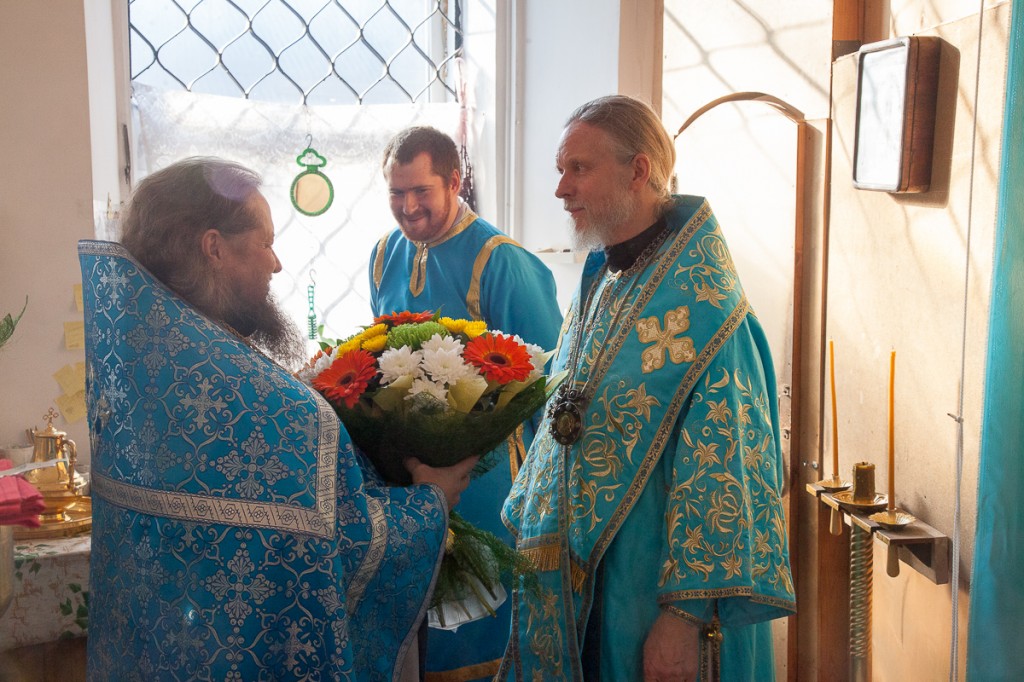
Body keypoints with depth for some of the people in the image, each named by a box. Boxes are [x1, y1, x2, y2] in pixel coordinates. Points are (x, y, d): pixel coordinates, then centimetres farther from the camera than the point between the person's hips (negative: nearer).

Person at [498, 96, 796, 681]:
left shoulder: (701, 305, -19)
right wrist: (526, 531, 15)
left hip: (645, 587, -8)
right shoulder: (602, 282, 7)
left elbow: (720, 473, -23)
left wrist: (686, 615, -23)